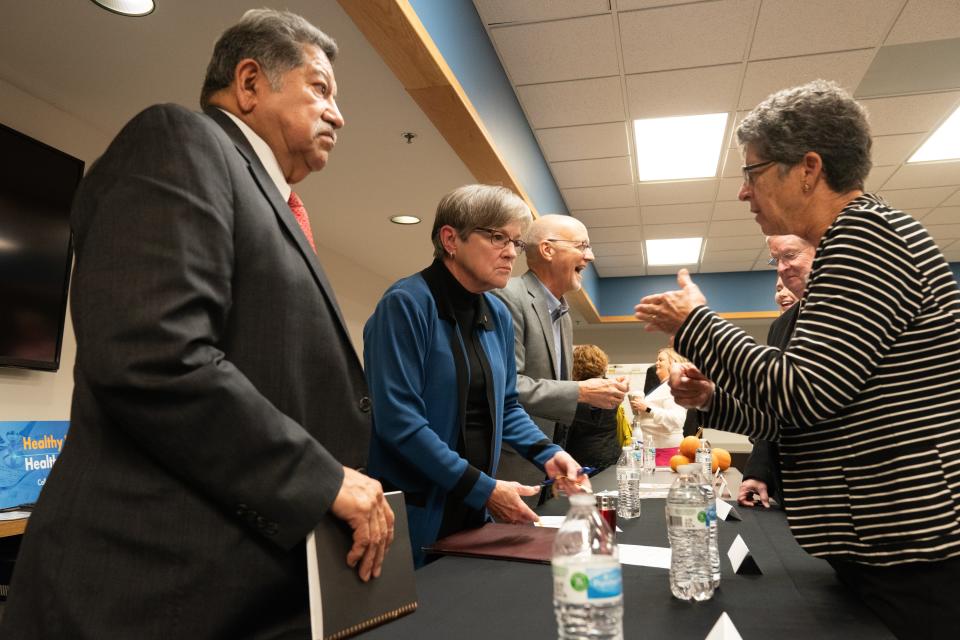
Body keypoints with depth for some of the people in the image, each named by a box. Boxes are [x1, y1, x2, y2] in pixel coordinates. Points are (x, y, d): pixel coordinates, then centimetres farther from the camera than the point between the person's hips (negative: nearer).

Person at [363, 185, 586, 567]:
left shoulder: (498, 315, 6)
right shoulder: (406, 305, -16)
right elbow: (398, 419, -22)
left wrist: (546, 454, -1)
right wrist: (483, 488, -19)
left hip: (474, 510, 7)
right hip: (413, 510, -7)